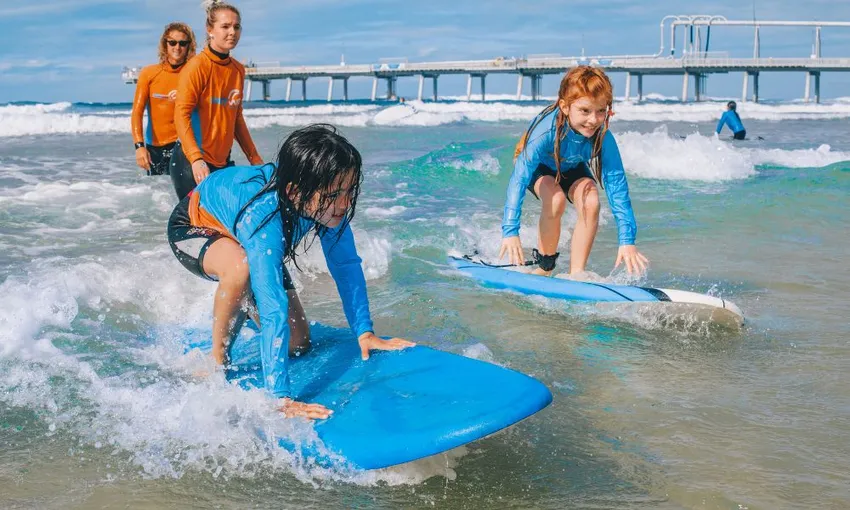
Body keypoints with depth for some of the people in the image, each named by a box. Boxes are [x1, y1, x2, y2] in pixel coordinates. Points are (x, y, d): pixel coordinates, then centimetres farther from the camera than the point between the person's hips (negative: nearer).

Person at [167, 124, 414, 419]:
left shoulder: (326, 202, -28)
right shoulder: (264, 218, -46)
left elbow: (346, 265, -17)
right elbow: (273, 310, -51)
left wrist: (365, 332, -21)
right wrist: (281, 399, -52)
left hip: (239, 232, 6)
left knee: (297, 344, 1)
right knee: (242, 267, -42)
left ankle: (243, 305, 33)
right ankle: (217, 359, -15)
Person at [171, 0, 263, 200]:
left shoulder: (238, 69, 10)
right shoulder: (197, 66, -11)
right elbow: (182, 114, -16)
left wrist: (254, 157, 19)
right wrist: (196, 159, -26)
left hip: (222, 162, 7)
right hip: (192, 162, -7)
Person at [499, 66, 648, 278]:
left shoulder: (603, 137, -33)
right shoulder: (546, 131, -41)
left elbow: (617, 185, -32)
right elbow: (519, 179, -43)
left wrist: (627, 241, -38)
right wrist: (510, 232, -51)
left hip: (573, 168, 3)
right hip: (540, 168, -3)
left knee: (590, 203, -27)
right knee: (556, 200, -32)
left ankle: (576, 274, -14)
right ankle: (544, 268, -10)